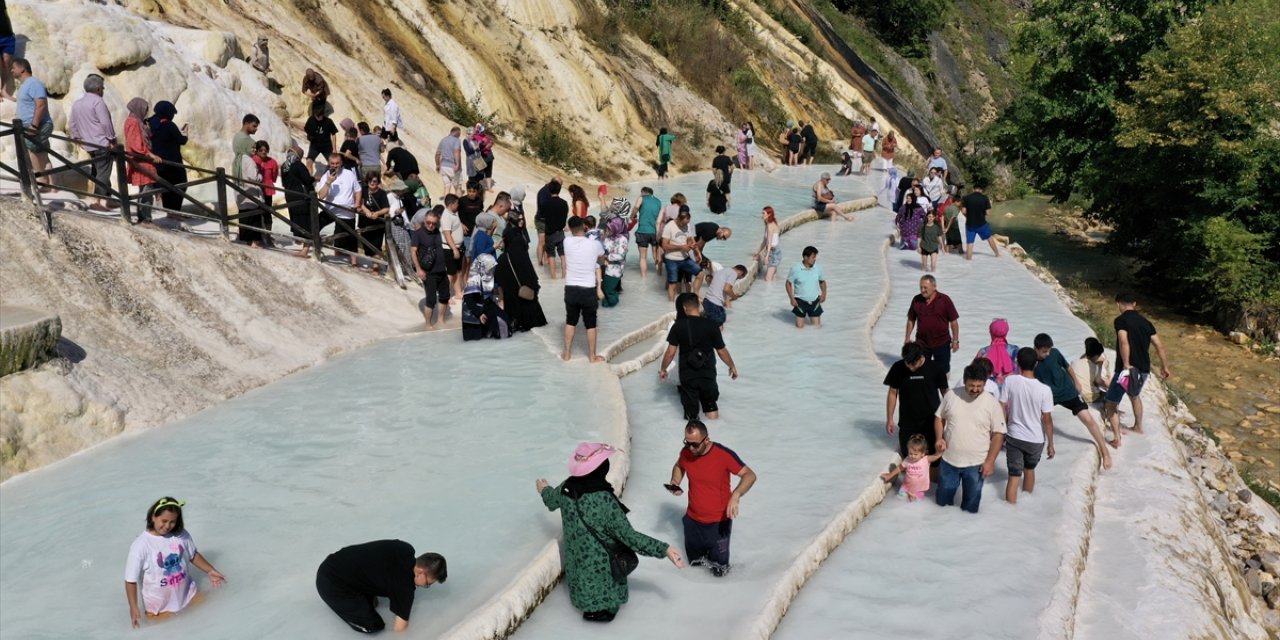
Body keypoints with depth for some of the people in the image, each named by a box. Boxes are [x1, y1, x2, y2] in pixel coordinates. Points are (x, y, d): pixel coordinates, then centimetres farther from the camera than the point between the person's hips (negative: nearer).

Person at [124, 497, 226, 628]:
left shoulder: (181, 534, -11)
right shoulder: (141, 544, -23)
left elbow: (193, 555, 9)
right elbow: (131, 580, -17)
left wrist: (210, 571, 1)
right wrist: (133, 608, -24)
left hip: (189, 596, 4)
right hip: (159, 607, -4)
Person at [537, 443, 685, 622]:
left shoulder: (566, 488, -16)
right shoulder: (604, 500, -35)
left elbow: (551, 501, 8)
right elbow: (628, 536, -30)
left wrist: (545, 489, 32)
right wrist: (664, 549, -27)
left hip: (575, 560, 6)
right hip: (600, 566, -5)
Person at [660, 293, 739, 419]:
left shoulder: (678, 326, -11)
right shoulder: (711, 325, -11)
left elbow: (670, 353, -7)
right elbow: (722, 351, -4)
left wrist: (663, 369, 10)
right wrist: (732, 366, 13)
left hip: (687, 375, 0)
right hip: (708, 373, 0)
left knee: (691, 414, 14)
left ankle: (691, 414, -8)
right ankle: (711, 409, -1)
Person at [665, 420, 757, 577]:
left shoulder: (724, 455, -25)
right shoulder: (686, 452, -12)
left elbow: (750, 475, -22)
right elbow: (679, 467, 12)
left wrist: (736, 495, -38)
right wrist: (675, 482, -9)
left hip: (718, 522, -4)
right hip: (693, 519, 4)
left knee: (719, 569, 10)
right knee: (694, 562, 20)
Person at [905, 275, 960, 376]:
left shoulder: (945, 300, -9)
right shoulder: (916, 300, -2)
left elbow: (953, 321, -4)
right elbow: (911, 320, 8)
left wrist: (955, 341, -5)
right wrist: (907, 338, 7)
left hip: (942, 343, -2)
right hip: (921, 343, 2)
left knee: (942, 370, 9)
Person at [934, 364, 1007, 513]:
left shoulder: (992, 403, -11)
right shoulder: (951, 396, -6)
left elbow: (998, 434, -6)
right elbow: (939, 418, 8)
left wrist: (990, 461, -11)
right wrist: (939, 438, -9)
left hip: (976, 463, -2)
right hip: (949, 460, 2)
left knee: (971, 507, 11)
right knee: (942, 500, 15)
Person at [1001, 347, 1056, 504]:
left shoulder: (1010, 381, -14)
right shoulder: (1044, 389, -17)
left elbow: (1002, 410, -7)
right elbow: (1047, 420, -12)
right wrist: (1050, 444, 1)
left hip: (1014, 437, -1)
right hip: (1036, 440, 1)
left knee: (1014, 476, 6)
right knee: (1029, 470, 25)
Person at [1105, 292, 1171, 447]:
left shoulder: (1120, 320, -11)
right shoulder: (1145, 322, 9)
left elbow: (1124, 342, -27)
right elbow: (1160, 346, 9)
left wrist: (1126, 365, -26)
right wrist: (1165, 367, 19)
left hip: (1126, 369, -7)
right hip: (1143, 369, 7)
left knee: (1111, 403, 7)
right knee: (1134, 395, 34)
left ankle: (1116, 438, -1)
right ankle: (1138, 427, 47)